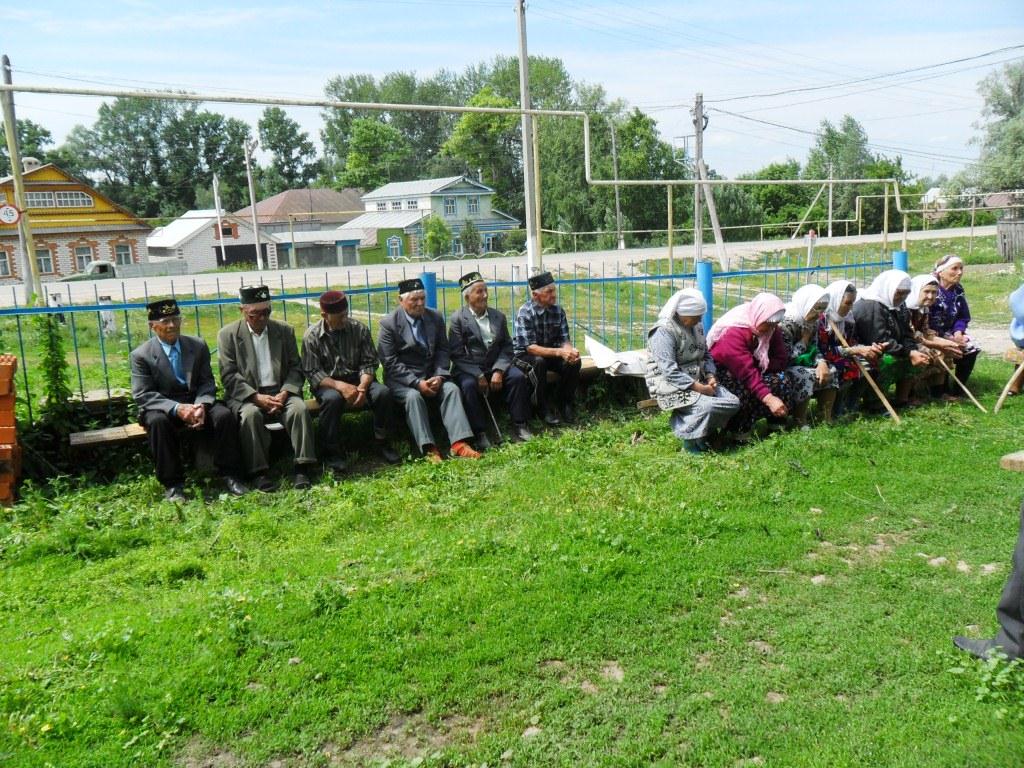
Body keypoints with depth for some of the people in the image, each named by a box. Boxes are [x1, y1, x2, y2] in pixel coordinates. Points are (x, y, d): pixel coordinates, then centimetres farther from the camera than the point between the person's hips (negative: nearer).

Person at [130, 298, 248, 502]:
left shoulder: (198, 346, 4)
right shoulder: (141, 355, -4)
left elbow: (207, 382, 3)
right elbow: (142, 395, -10)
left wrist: (201, 405, -20)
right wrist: (176, 408, -27)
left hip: (196, 401, 2)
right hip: (162, 407, -2)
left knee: (225, 415, -25)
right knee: (158, 422, -35)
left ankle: (230, 475, -14)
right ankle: (172, 484, -23)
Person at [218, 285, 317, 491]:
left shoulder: (285, 331, 10)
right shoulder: (228, 334, 3)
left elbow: (295, 368, 7)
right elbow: (229, 376, -4)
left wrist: (284, 393, -12)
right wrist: (257, 397, -17)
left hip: (281, 392, 2)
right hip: (247, 396, -2)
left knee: (300, 408, -28)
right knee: (250, 414, -34)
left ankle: (302, 468, -26)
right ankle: (258, 472, -26)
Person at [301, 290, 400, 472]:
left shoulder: (359, 329, -3)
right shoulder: (312, 336, -7)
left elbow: (369, 363, -2)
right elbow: (312, 373, -11)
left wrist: (362, 388, -22)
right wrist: (340, 386, -28)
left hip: (357, 380, 2)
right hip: (328, 383, -2)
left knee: (383, 392, -26)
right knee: (332, 398, -37)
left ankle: (381, 442, -5)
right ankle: (330, 451, -18)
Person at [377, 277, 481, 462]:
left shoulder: (435, 318, 7)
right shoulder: (389, 324, -6)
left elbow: (443, 351, 7)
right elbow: (391, 363, -11)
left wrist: (439, 376, -12)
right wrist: (417, 383, -21)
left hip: (431, 375, 4)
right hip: (401, 378, -4)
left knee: (451, 389, -22)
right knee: (413, 396, -32)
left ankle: (458, 443, -31)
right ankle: (429, 449, -35)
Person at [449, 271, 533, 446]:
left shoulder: (498, 316, 11)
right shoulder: (458, 319, -2)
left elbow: (507, 347, 5)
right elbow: (457, 354, -9)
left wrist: (498, 371, -13)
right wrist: (478, 375, -19)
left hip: (495, 366, 4)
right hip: (468, 369, -3)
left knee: (518, 377, -22)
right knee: (468, 385, -34)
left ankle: (519, 426, -14)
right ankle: (480, 433, -25)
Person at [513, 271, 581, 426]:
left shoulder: (558, 311, -5)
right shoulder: (525, 313, -21)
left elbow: (565, 340, -4)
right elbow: (530, 347, -28)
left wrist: (570, 351, -30)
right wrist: (559, 352, -39)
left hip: (551, 353, 5)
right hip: (526, 355, -5)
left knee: (574, 362, -21)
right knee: (539, 362, -36)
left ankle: (565, 404, -2)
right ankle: (544, 408, -20)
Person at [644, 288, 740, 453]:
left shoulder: (697, 325, 8)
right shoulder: (664, 331, -17)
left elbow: (706, 355, 18)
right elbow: (669, 371, -24)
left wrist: (710, 376, -3)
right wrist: (698, 387, -25)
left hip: (698, 381, 8)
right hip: (670, 385, -8)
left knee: (733, 403, -10)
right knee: (707, 406, -31)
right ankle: (690, 438, -6)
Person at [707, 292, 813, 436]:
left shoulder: (770, 329, -5)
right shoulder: (734, 332, -29)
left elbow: (782, 359, -6)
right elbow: (747, 373, -35)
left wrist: (757, 365, -25)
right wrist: (769, 398, -43)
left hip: (755, 370, 7)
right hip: (725, 373, -7)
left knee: (783, 380, -17)